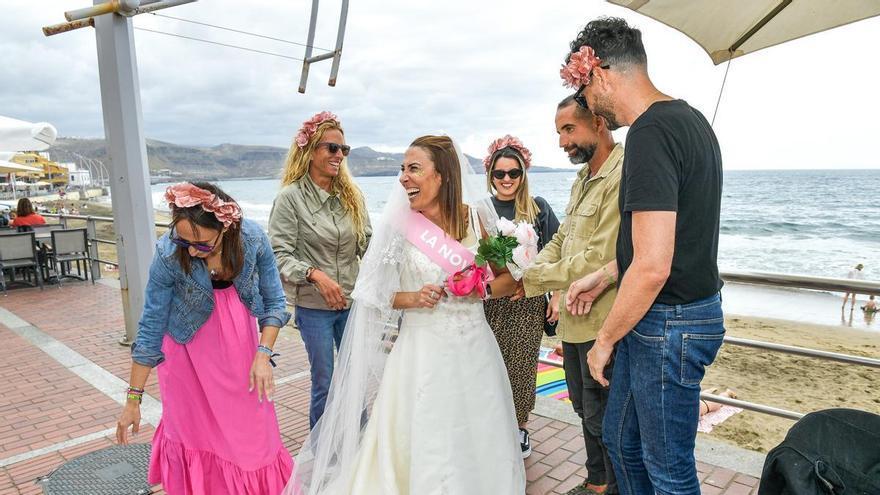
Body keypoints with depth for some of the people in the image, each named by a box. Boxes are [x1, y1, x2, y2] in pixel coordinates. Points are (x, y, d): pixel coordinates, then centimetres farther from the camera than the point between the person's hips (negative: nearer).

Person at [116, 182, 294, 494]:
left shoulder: (253, 237, -23)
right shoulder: (168, 255, -26)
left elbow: (274, 301, -10)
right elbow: (151, 329, -16)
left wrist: (263, 353, -22)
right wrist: (133, 399, -11)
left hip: (240, 340, 2)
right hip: (190, 348, -1)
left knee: (251, 430, 9)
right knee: (196, 433, 8)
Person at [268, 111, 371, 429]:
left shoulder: (351, 195, 3)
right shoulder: (291, 198, -9)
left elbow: (367, 244, 6)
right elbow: (279, 254, -12)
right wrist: (315, 274, -26)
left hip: (352, 302, 4)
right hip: (313, 306, -4)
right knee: (324, 383, 8)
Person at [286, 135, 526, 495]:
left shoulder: (476, 216, -2)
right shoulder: (400, 225, -6)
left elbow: (511, 279, 4)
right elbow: (379, 294, 2)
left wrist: (483, 288, -14)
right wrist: (414, 298, -15)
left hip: (473, 346, 2)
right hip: (423, 351, -2)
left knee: (476, 444, 16)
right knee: (424, 447, 9)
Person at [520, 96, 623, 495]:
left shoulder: (623, 178, -20)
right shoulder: (583, 178, 11)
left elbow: (598, 261, -26)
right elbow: (560, 240, 15)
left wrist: (533, 278, -17)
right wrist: (525, 273, -3)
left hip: (601, 323, -9)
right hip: (573, 317, 10)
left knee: (602, 417, 6)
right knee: (585, 408, 23)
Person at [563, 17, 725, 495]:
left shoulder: (650, 133, -23)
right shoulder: (689, 118, 10)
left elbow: (652, 267, -28)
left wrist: (605, 341, -13)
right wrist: (604, 275, 18)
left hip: (668, 324, -10)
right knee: (620, 438, 24)